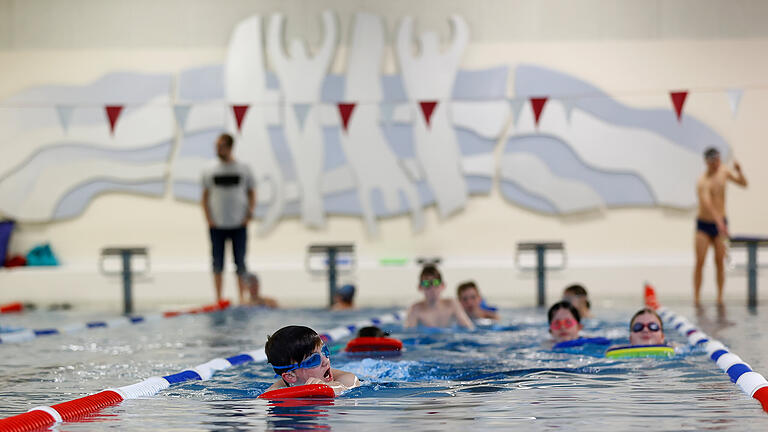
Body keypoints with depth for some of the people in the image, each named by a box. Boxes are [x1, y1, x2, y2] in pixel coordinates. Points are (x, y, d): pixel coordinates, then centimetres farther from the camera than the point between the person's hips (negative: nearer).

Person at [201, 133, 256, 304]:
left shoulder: (244, 170, 3)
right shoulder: (210, 173, 5)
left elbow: (252, 194, 7)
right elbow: (205, 197, 9)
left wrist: (249, 214, -5)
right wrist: (209, 219, -2)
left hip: (238, 225, -1)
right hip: (217, 225, 1)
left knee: (240, 263, 2)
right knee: (218, 263, 2)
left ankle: (242, 297, 8)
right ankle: (218, 298, 7)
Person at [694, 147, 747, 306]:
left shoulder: (724, 171, 1)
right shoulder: (703, 182, -19)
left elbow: (743, 184, 10)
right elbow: (708, 205, -32)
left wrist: (739, 172, -13)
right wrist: (720, 223, -46)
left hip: (720, 223, 4)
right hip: (704, 225, -4)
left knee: (720, 262, 2)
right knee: (700, 261, -6)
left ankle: (720, 297, 6)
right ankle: (696, 297, -1)